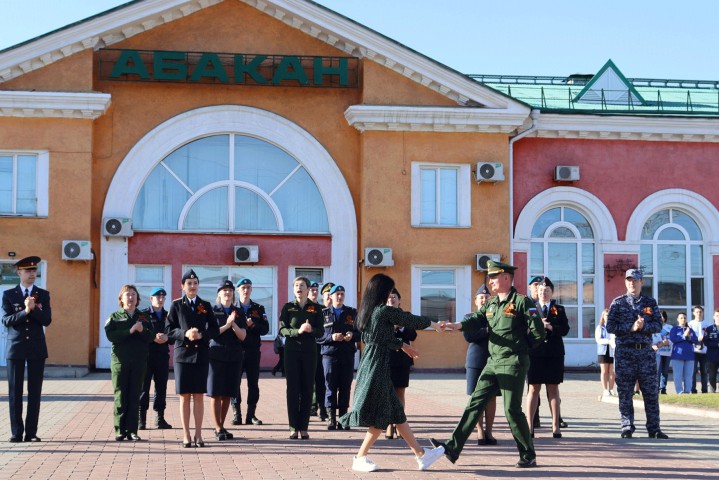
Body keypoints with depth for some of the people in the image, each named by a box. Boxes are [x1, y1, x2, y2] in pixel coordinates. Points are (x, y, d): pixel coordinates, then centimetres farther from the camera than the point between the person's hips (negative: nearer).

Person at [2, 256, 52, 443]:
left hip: (37, 348, 1)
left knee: (35, 392, 1)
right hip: (15, 348, -1)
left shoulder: (43, 295, 7)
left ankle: (31, 432, 5)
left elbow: (47, 320, -3)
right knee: (15, 392, 1)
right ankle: (16, 432, 6)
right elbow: (6, 320, -7)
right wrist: (25, 311, -19)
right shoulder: (8, 295, 4)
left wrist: (33, 309, -18)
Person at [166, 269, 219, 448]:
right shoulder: (176, 305, 4)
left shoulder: (206, 306, 9)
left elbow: (215, 330, 5)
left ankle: (198, 434, 8)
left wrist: (201, 335, -13)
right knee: (185, 396, 1)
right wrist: (185, 334, -17)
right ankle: (186, 435, 6)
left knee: (198, 396, 3)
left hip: (201, 354, 1)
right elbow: (169, 330, -1)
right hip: (182, 354, -1)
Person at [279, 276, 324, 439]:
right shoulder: (288, 307, 4)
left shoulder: (316, 308, 5)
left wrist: (311, 330, -20)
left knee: (307, 389, 1)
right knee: (293, 389, -1)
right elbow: (282, 329, -3)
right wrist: (298, 331, -19)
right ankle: (293, 427, 2)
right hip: (292, 351, 0)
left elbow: (320, 331, 2)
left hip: (309, 352, 0)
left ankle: (304, 427, 6)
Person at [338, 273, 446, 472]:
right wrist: (431, 323, 13)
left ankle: (421, 455, 14)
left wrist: (402, 346, 32)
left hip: (370, 363, 9)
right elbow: (410, 320, -4)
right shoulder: (385, 311, -14)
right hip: (378, 365, -9)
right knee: (381, 417, -2)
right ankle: (360, 458, 2)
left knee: (397, 413, 10)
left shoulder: (366, 311, 12)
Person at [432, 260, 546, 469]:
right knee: (475, 403, 4)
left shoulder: (522, 302, -10)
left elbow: (538, 332, -11)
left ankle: (528, 457, 8)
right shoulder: (491, 304, 13)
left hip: (513, 364, -7)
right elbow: (477, 320, -3)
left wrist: (521, 346, 2)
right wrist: (458, 325, -22)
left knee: (512, 409, -5)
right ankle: (453, 448, 5)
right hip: (493, 363, 8)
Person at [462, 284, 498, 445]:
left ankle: (488, 432, 9)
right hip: (476, 361, -1)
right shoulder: (470, 318, 9)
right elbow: (468, 336, -8)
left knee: (491, 397, 2)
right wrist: (488, 330, -15)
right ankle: (480, 432, 6)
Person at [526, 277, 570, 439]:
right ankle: (530, 426, 4)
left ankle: (555, 426, 8)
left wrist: (550, 327, -16)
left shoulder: (559, 309, 9)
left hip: (554, 354, 1)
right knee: (534, 389, 1)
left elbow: (565, 329, -2)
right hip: (535, 353, -1)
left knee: (553, 389, 5)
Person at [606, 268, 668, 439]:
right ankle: (627, 428, 6)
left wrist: (644, 326, -16)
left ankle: (654, 428, 6)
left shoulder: (650, 302, 9)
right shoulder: (618, 303, 4)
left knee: (651, 391, 1)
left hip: (646, 351, 2)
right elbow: (610, 326, -3)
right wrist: (631, 327, -14)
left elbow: (658, 325, 3)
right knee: (625, 392, 0)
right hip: (624, 351, -1)